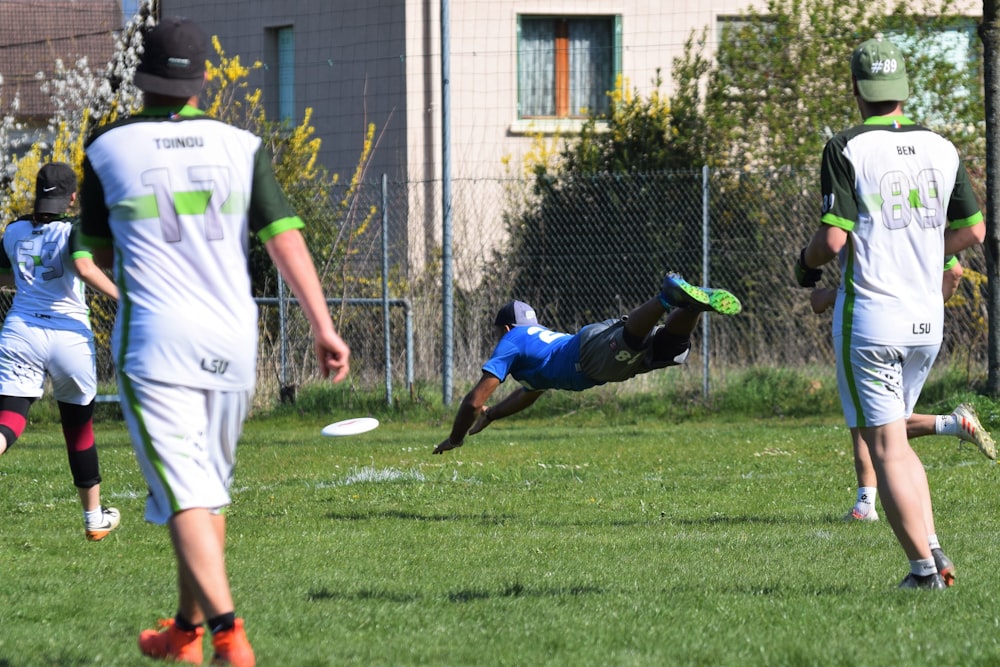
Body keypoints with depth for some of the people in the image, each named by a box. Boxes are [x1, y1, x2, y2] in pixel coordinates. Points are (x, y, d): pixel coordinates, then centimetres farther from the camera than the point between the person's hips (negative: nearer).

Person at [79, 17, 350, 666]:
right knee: (209, 488, 18)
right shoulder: (241, 146, 4)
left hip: (154, 343, -3)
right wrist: (324, 327, -4)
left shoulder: (108, 149, 2)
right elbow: (285, 238, -3)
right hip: (232, 343, 3)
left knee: (186, 495, -9)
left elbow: (100, 252, 14)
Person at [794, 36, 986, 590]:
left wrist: (807, 263, 6)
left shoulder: (847, 149, -9)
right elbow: (972, 232, 12)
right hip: (927, 319, 5)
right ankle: (932, 548, 8)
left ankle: (923, 566, -7)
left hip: (869, 319, -5)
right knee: (895, 439, 19)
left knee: (886, 448, -1)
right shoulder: (941, 149, 5)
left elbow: (834, 237, -16)